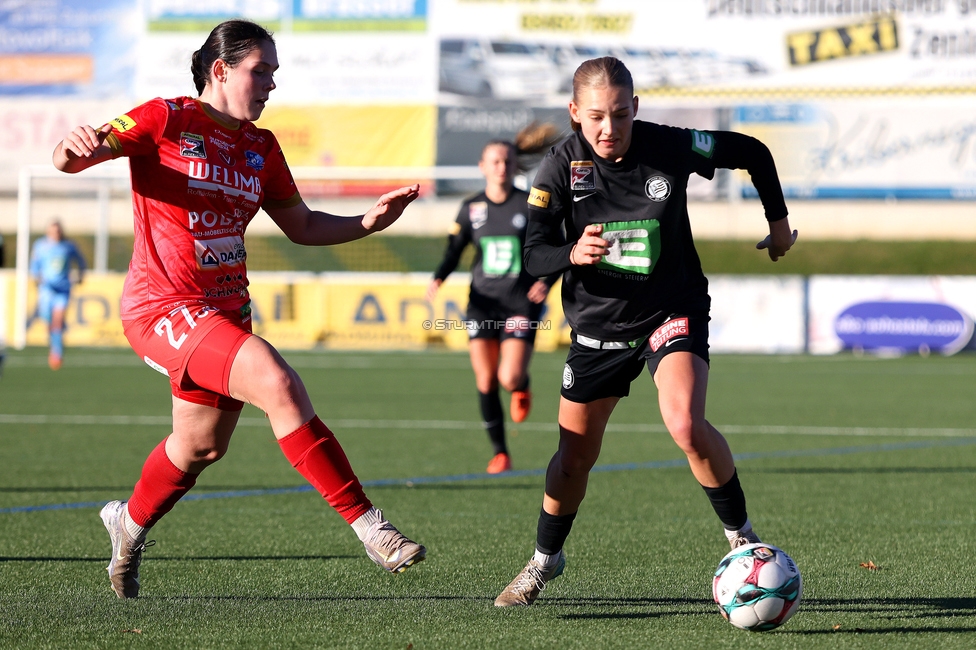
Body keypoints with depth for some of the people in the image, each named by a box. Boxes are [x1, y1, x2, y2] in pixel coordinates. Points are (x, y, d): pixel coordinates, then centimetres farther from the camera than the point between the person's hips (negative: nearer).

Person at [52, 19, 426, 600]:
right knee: (279, 383, -26)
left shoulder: (260, 147, 11)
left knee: (203, 444, 19)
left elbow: (302, 226, 18)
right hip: (163, 306, -8)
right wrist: (73, 148, -35)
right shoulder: (167, 120, -8)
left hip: (226, 311, 8)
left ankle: (131, 523, 48)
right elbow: (69, 160, -11)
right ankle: (367, 525, -25)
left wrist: (368, 222, 2)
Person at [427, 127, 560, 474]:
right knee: (485, 381, -2)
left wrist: (546, 281, -18)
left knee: (510, 378, -16)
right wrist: (438, 278, -9)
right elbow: (453, 251, 10)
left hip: (522, 303, -3)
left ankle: (522, 387, 23)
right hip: (483, 301, 3)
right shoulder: (471, 208, 4)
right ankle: (500, 453, 12)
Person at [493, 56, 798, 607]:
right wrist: (573, 254, -36)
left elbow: (751, 152, 1)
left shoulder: (670, 147, -16)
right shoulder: (562, 168, -14)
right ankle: (545, 560, 36)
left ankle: (742, 539, -9)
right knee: (575, 457, 10)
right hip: (598, 323, 2)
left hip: (673, 310, -2)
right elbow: (534, 256, -14)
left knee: (685, 423, -28)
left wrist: (778, 220, 10)